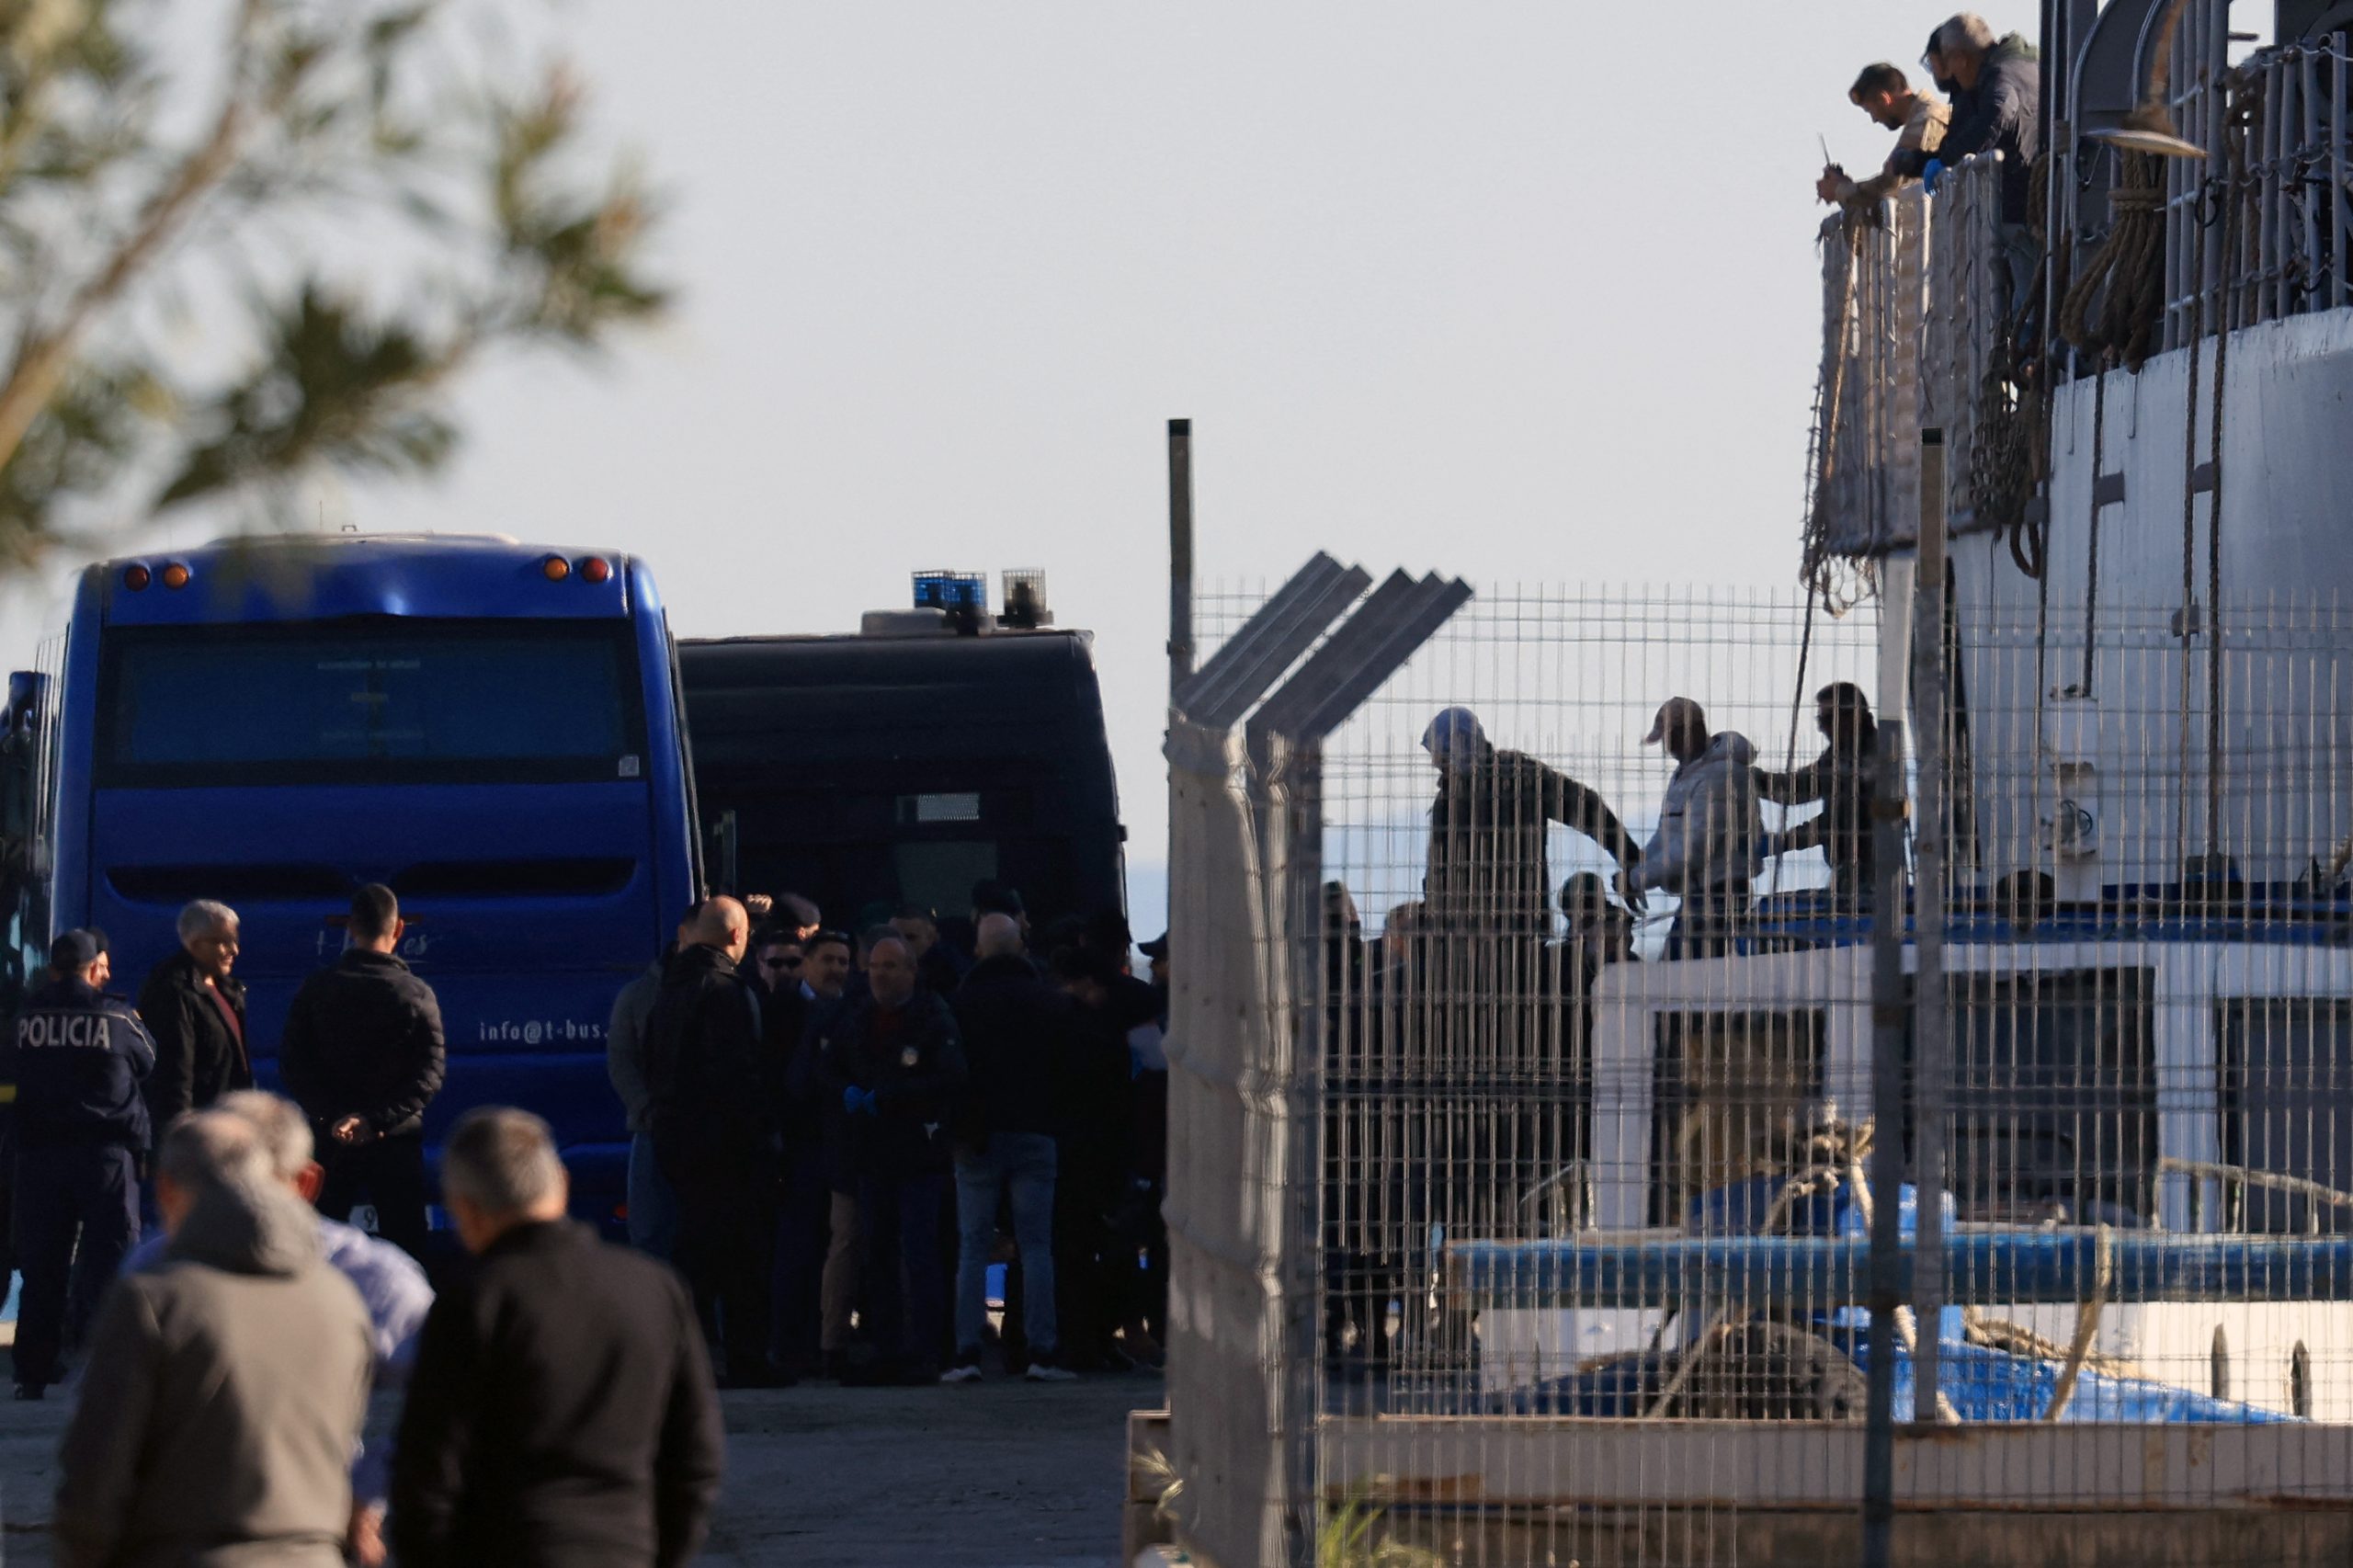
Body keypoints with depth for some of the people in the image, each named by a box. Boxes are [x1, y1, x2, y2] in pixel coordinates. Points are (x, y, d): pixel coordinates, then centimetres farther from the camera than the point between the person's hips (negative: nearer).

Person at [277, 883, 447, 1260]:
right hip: (396, 1141, -1)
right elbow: (431, 1072, -12)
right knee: (403, 1245, 3)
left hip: (331, 1139, 1)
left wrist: (332, 1117, -12)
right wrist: (377, 1120, -17)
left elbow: (291, 1063, -5)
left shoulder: (316, 990, 0)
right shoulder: (416, 995, -5)